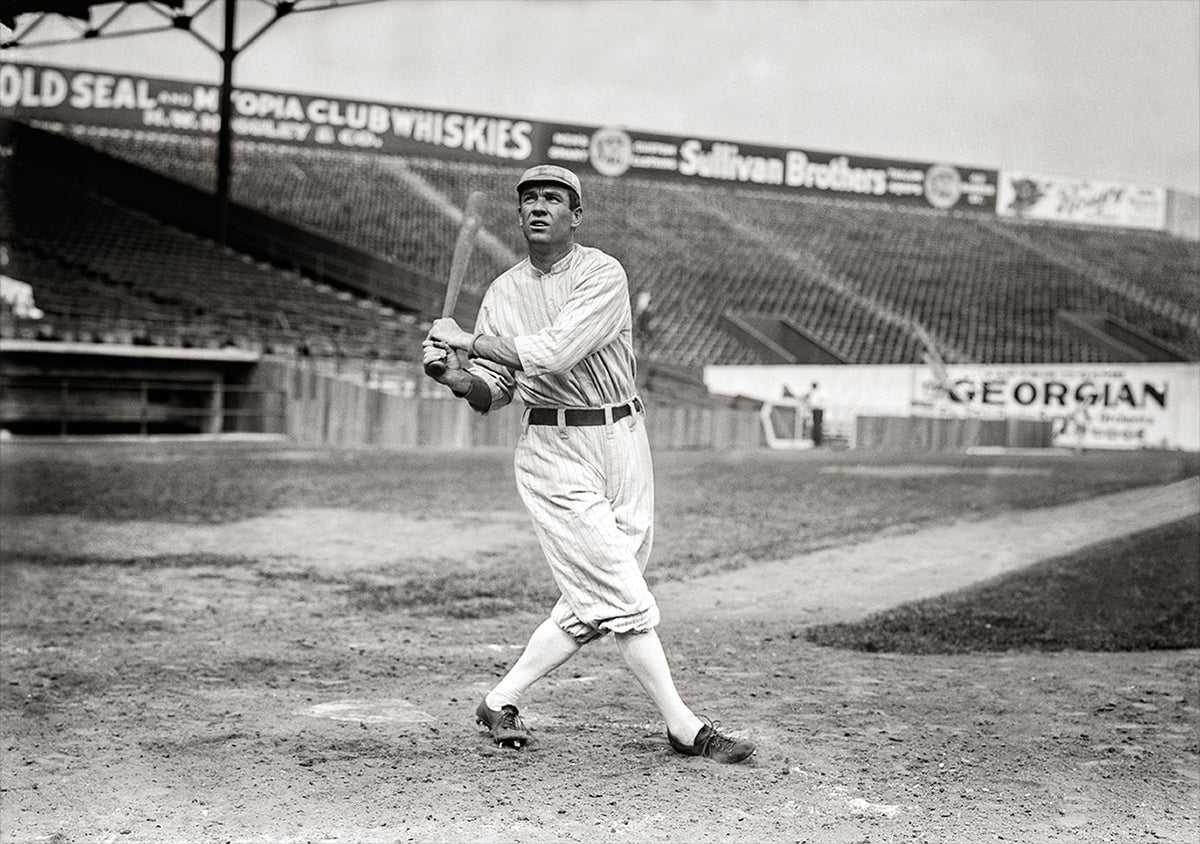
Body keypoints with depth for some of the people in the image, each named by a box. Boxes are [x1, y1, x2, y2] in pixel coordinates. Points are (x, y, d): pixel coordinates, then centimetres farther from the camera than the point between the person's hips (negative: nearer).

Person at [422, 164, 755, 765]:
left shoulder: (603, 275, -6)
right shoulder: (503, 292, 7)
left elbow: (556, 352, -19)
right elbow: (492, 392, 10)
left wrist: (468, 340, -12)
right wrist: (456, 376, -12)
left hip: (622, 440, 0)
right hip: (553, 451, 0)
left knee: (590, 606, 4)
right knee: (622, 597, -8)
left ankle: (501, 701, 21)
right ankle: (684, 728, -1)